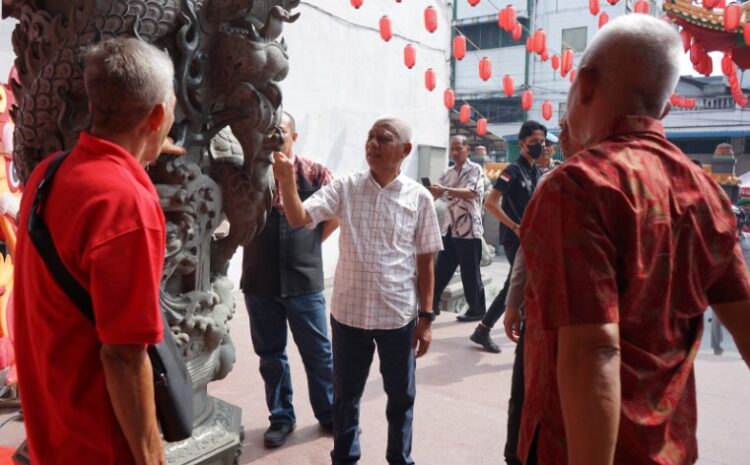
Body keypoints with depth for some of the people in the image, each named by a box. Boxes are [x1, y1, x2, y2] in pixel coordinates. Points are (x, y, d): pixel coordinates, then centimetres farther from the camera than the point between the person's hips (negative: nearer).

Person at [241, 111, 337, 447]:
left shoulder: (315, 173, -2)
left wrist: (313, 240, 3)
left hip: (304, 280, -1)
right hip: (260, 282, 2)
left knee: (318, 352, 9)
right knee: (270, 354, 13)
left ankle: (329, 414, 28)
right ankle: (281, 417, 30)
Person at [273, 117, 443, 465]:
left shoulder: (419, 197, -4)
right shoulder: (345, 188, -1)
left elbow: (425, 261, 0)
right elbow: (299, 218, -12)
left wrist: (426, 316, -1)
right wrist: (286, 182, -29)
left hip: (399, 315, 0)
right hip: (348, 313, 1)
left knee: (401, 396, 16)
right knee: (345, 396, 16)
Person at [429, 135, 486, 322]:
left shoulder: (475, 170, -5)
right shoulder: (448, 173, 14)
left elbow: (470, 193, -22)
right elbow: (436, 194, 12)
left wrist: (445, 189, -34)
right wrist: (429, 191, -13)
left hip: (469, 229, -6)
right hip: (450, 228, 6)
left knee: (470, 273, 1)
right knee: (441, 269, 10)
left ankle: (477, 310, 13)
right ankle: (432, 304, 20)